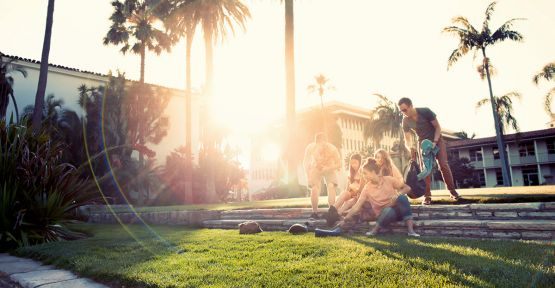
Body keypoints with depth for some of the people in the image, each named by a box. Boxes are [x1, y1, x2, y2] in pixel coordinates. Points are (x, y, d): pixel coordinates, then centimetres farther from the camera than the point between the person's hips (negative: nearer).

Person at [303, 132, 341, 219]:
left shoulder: (332, 149, -31)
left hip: (330, 170, 0)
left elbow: (338, 164, -22)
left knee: (331, 186, -23)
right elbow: (305, 163, -12)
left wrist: (327, 168, -37)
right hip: (316, 169, 1)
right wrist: (309, 176, -19)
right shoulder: (310, 148, -27)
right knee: (314, 189, -16)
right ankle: (314, 212, -2)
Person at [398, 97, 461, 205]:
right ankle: (427, 196, -6)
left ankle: (452, 191, 2)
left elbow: (438, 127, -16)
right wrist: (410, 148, -34)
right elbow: (407, 140, -13)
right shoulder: (406, 121, -16)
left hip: (437, 140, -2)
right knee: (424, 168, -7)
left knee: (443, 165, -10)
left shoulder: (425, 111, -25)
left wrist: (434, 142, -27)